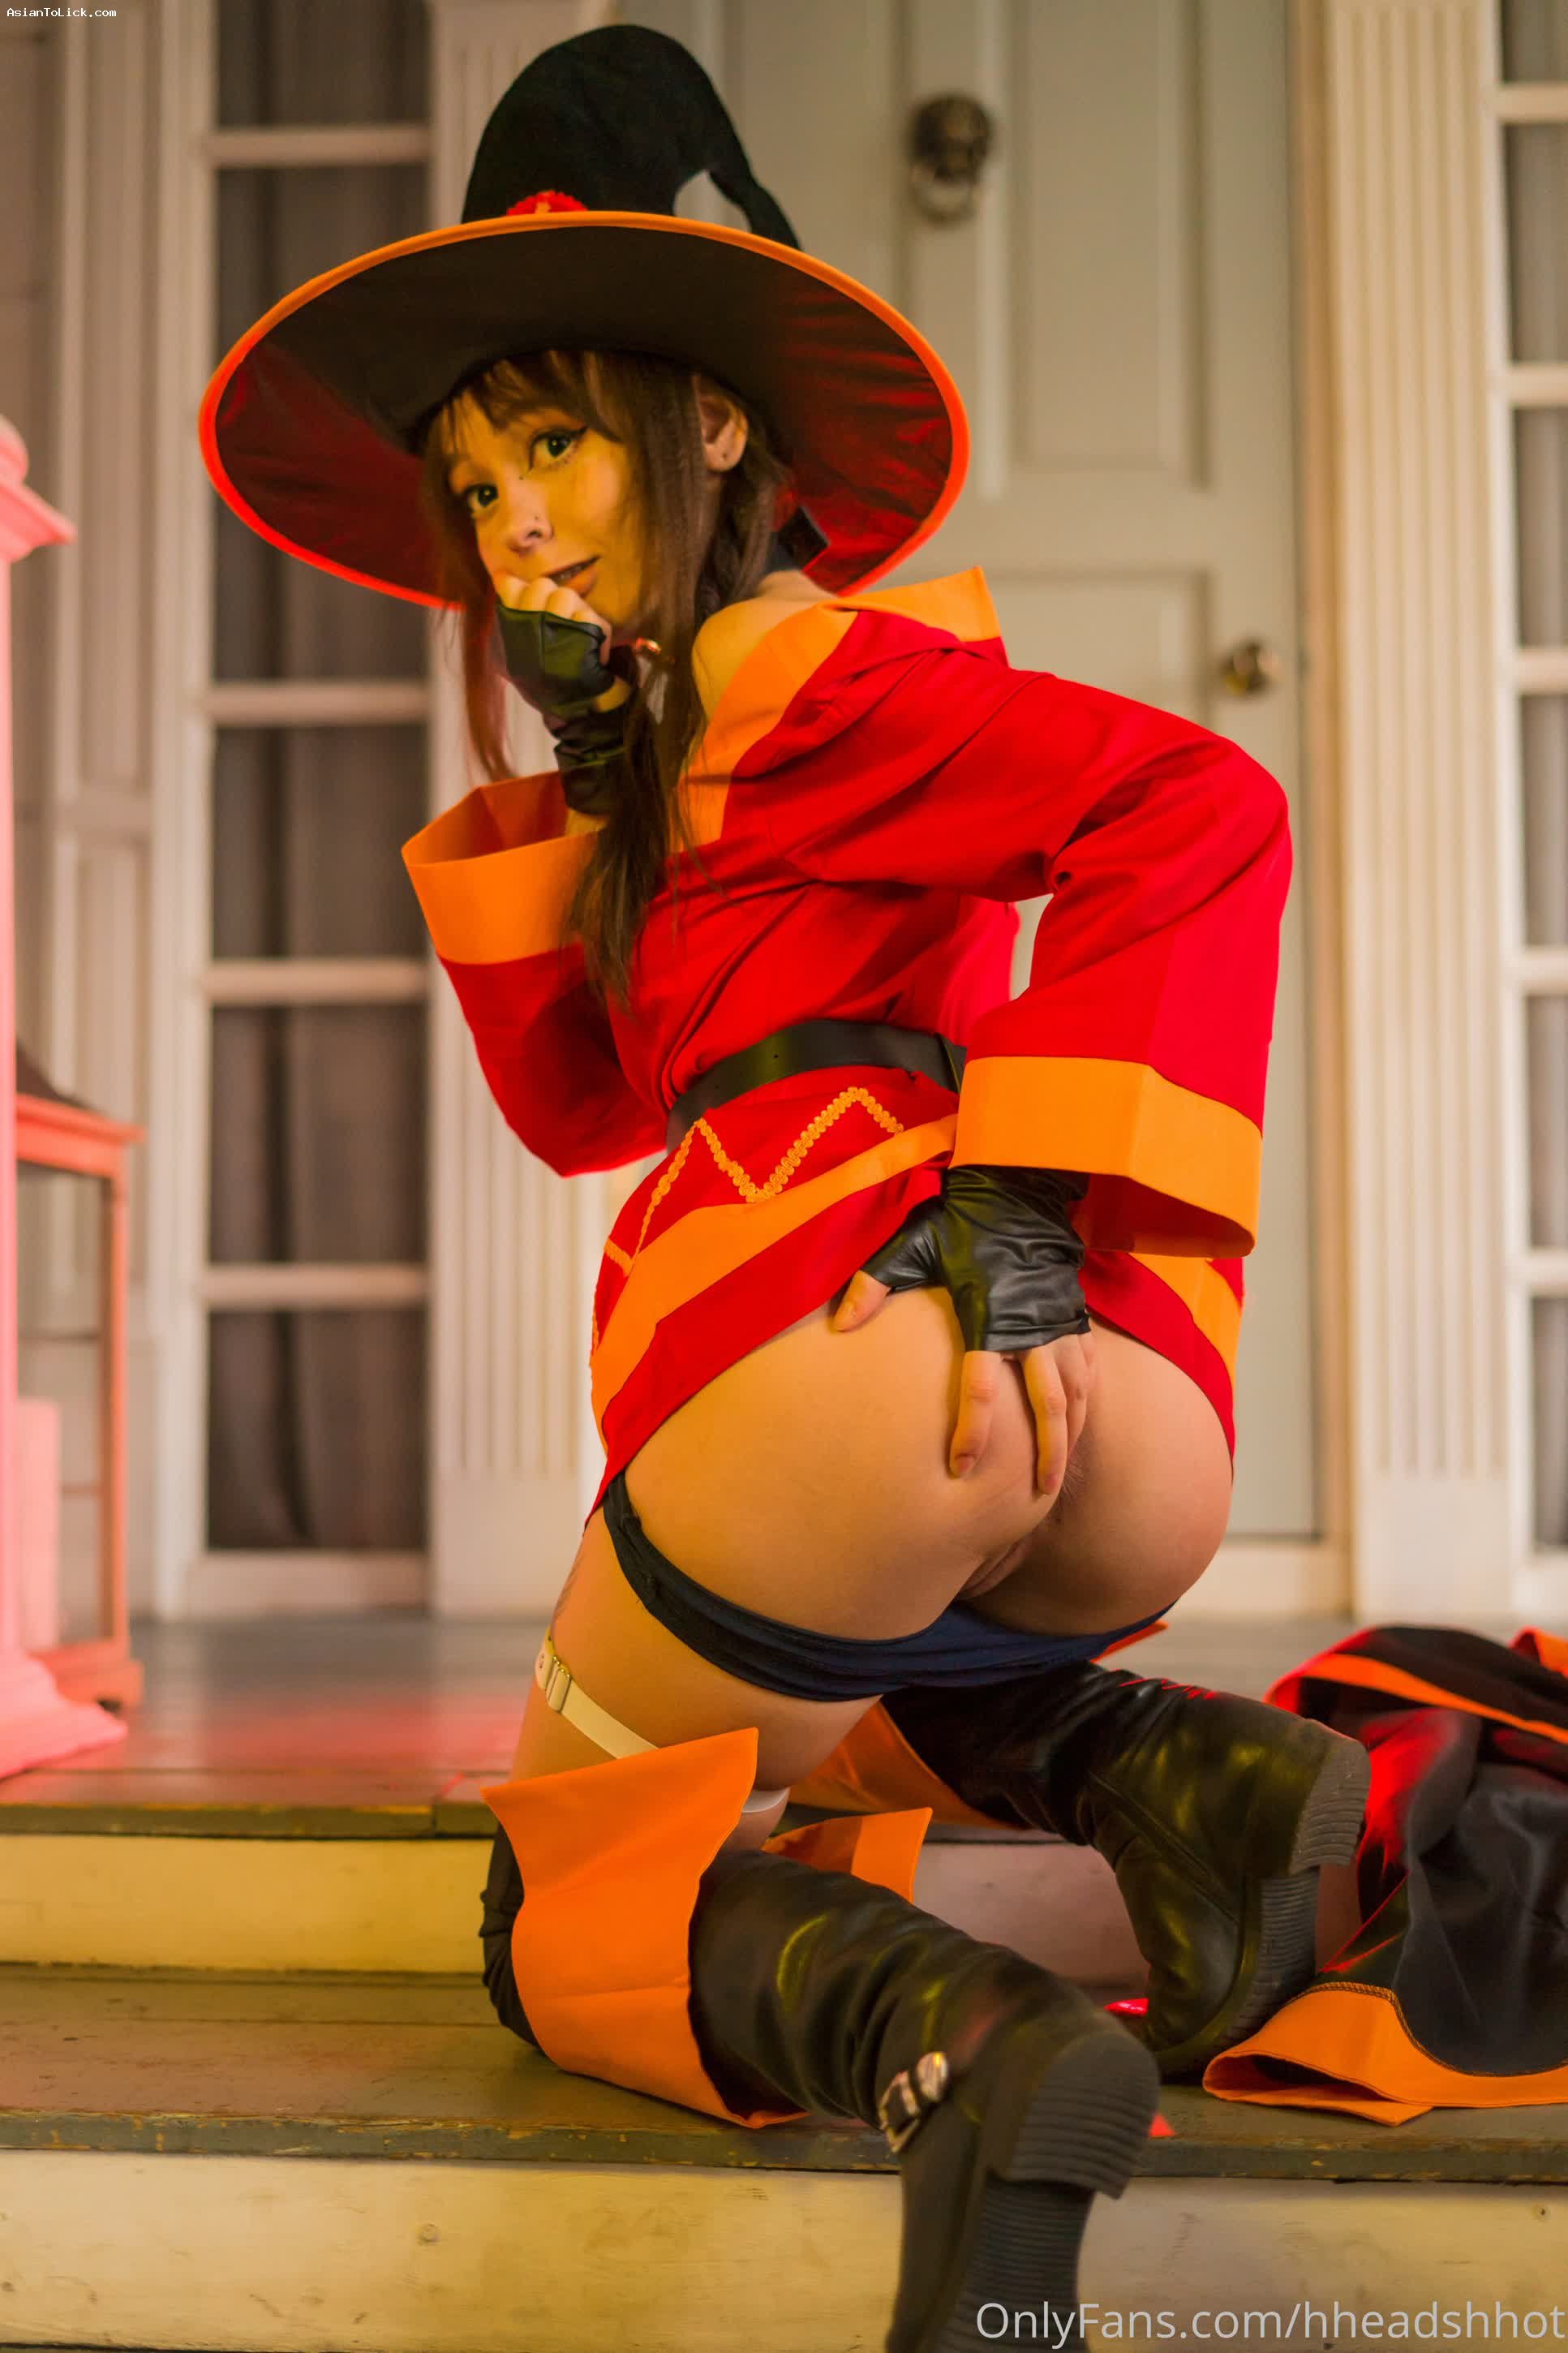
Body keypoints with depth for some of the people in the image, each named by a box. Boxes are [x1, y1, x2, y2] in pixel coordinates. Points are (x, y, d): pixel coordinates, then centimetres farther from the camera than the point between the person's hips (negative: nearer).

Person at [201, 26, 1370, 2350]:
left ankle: (931, 2036, -22)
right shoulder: (684, 757, 28)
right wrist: (559, 783, 13)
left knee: (566, 1906, 10)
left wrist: (1027, 1196, -22)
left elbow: (1202, 804, -15)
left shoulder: (804, 673, 1)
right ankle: (1176, 1766, 5)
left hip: (866, 1323, -9)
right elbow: (584, 1105, 22)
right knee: (805, 1742, 38)